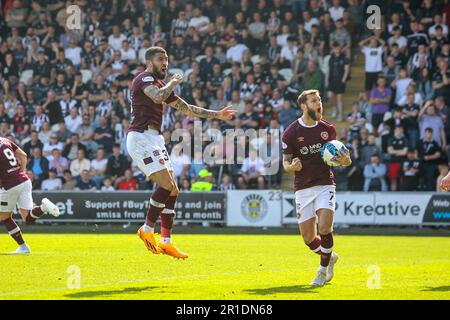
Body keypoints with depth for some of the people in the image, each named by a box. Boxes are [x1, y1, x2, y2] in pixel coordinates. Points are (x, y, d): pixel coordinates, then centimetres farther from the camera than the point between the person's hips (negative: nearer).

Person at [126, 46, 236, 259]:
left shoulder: (161, 84, 21)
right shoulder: (144, 78, -7)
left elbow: (187, 109, 25)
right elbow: (158, 96, -28)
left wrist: (217, 115, 21)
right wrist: (173, 82, -10)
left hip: (155, 139, 10)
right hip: (141, 136, -10)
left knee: (172, 190, 6)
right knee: (166, 185, -18)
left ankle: (166, 242, 8)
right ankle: (148, 229, -7)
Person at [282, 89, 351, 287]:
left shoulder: (328, 129, 4)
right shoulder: (291, 132, -4)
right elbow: (285, 161, 2)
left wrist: (345, 161, -9)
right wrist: (291, 167, -22)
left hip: (325, 185, 0)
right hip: (303, 188, 0)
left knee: (325, 228, -19)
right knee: (308, 239, 1)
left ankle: (323, 269, 2)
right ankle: (330, 257, 32)